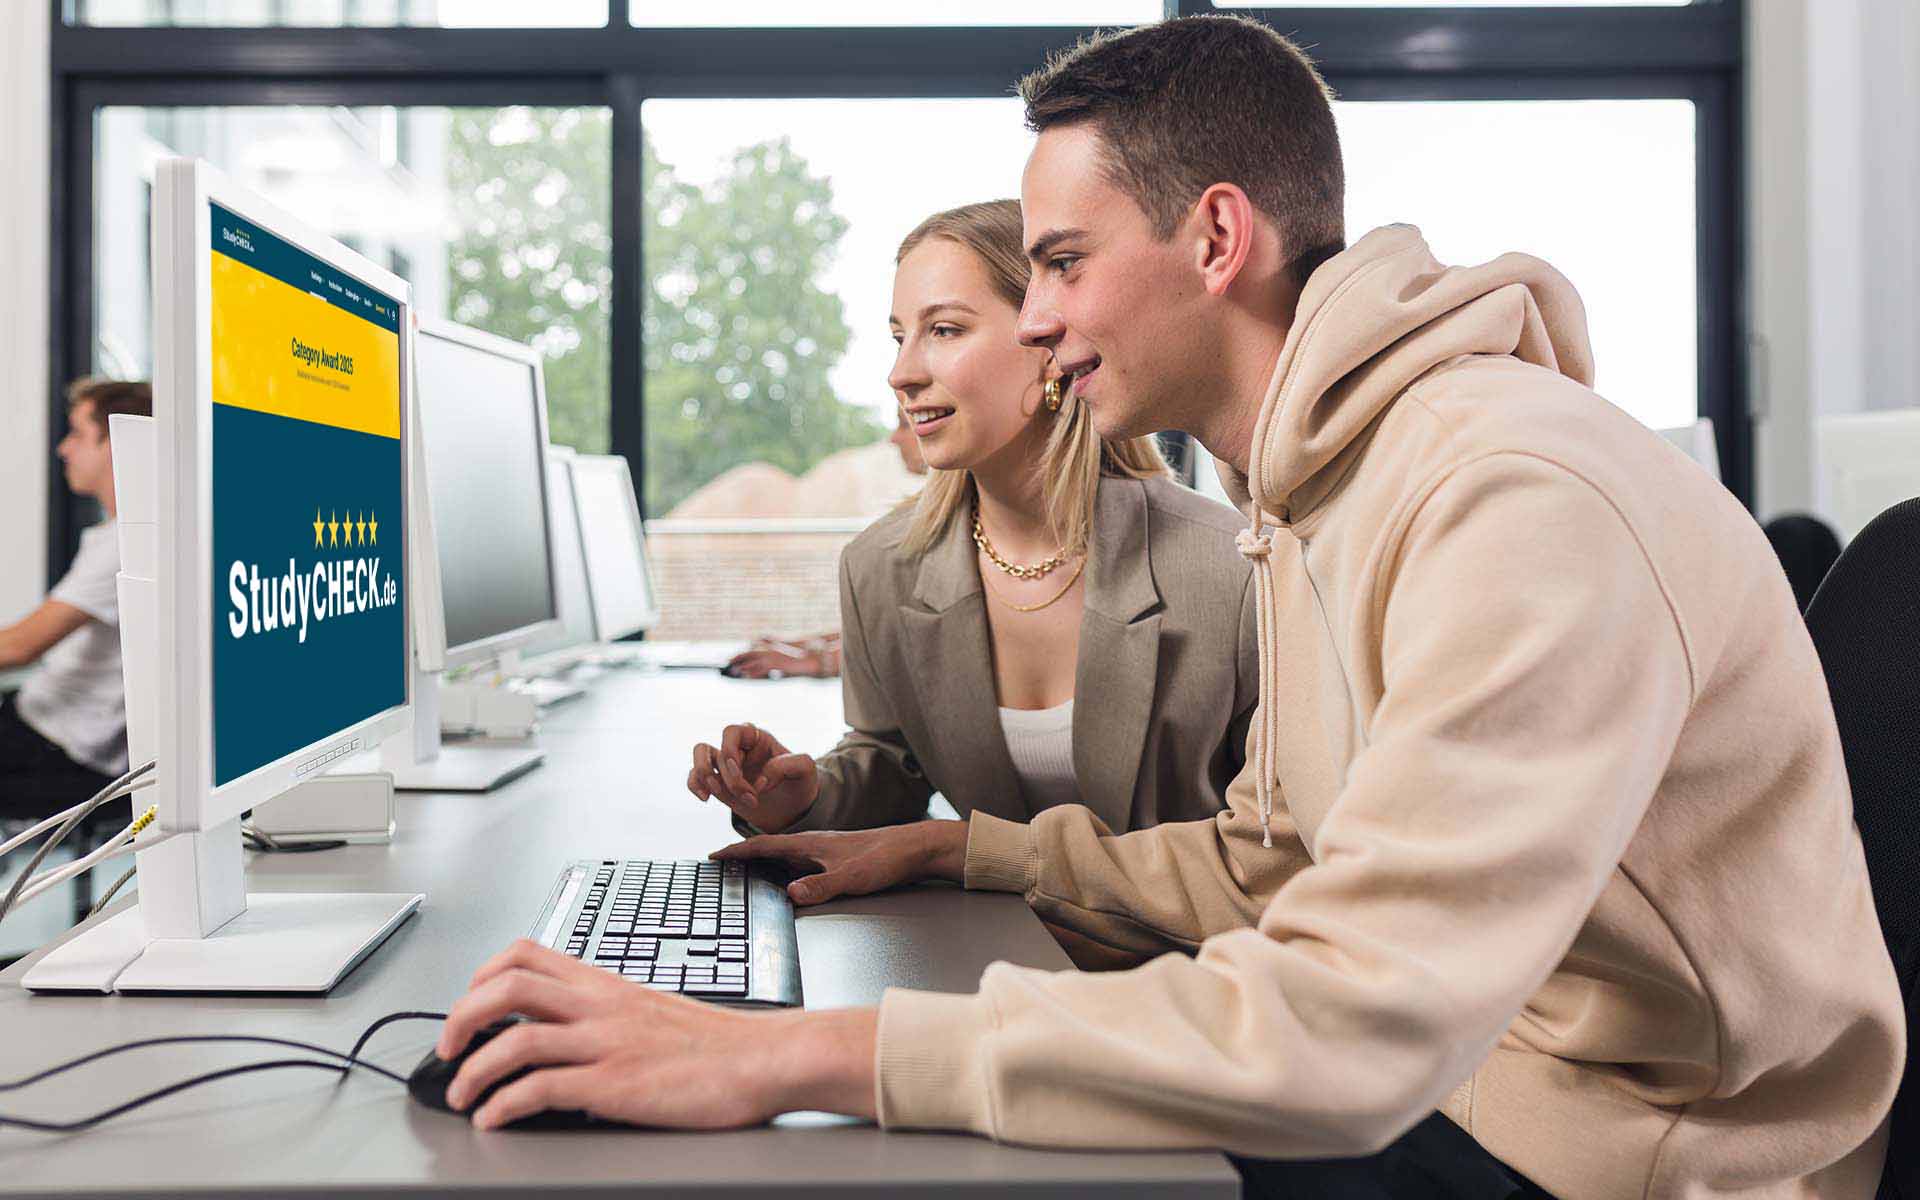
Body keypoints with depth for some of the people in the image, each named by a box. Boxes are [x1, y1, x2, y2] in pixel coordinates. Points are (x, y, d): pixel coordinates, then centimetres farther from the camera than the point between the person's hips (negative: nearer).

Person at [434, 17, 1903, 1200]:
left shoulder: (1520, 502, -26)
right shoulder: (1314, 494, 7)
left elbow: (1341, 1031, -33)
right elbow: (1263, 861, 16)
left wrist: (784, 1054, -33)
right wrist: (947, 849, 10)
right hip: (1428, 1075, 8)